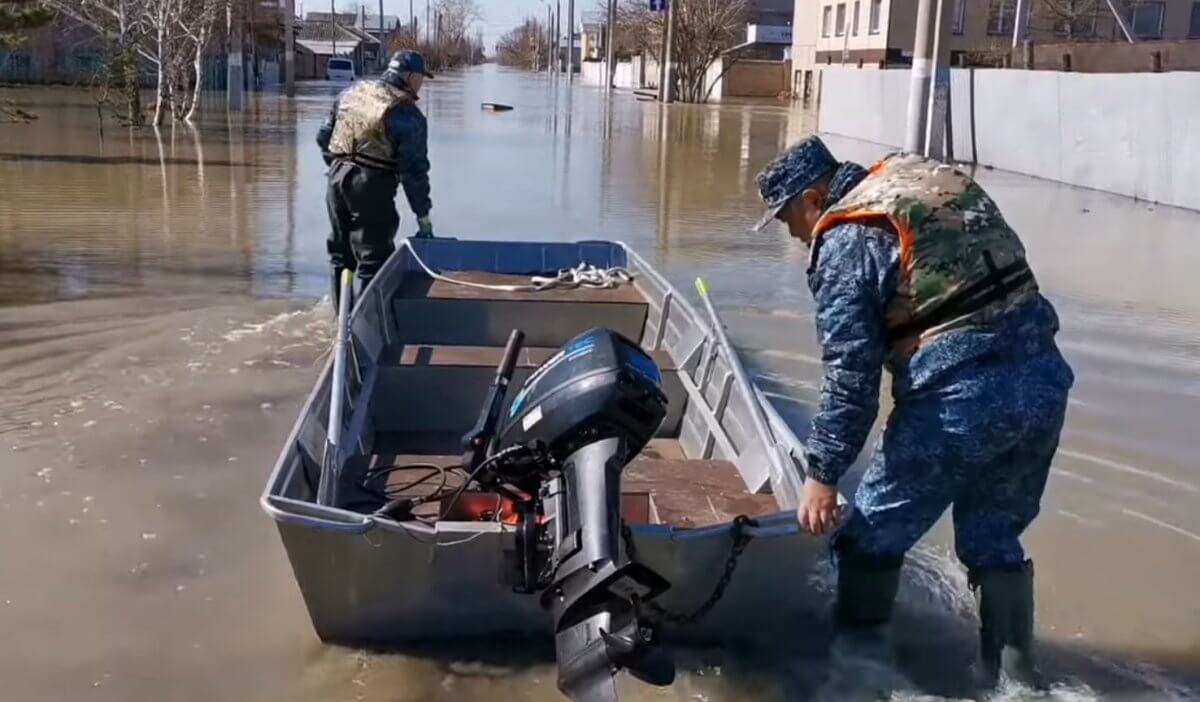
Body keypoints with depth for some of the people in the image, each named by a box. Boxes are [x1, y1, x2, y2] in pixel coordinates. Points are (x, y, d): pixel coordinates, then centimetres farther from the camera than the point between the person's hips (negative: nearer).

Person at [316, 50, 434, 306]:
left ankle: (340, 307, 31)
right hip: (372, 187, -7)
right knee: (374, 256, -1)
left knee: (340, 249, 19)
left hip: (337, 178, 7)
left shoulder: (352, 92, 11)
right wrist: (423, 215, -7)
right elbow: (414, 169, -11)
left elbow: (323, 136, 16)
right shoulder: (408, 114, -9)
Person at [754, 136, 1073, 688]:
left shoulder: (846, 241, -7)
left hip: (962, 399, -8)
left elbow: (850, 376, -12)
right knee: (994, 538, 22)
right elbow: (997, 273, 19)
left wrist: (822, 474, -6)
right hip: (1044, 378, 8)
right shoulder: (928, 178, 16)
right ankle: (1016, 674, 28)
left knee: (871, 536, 11)